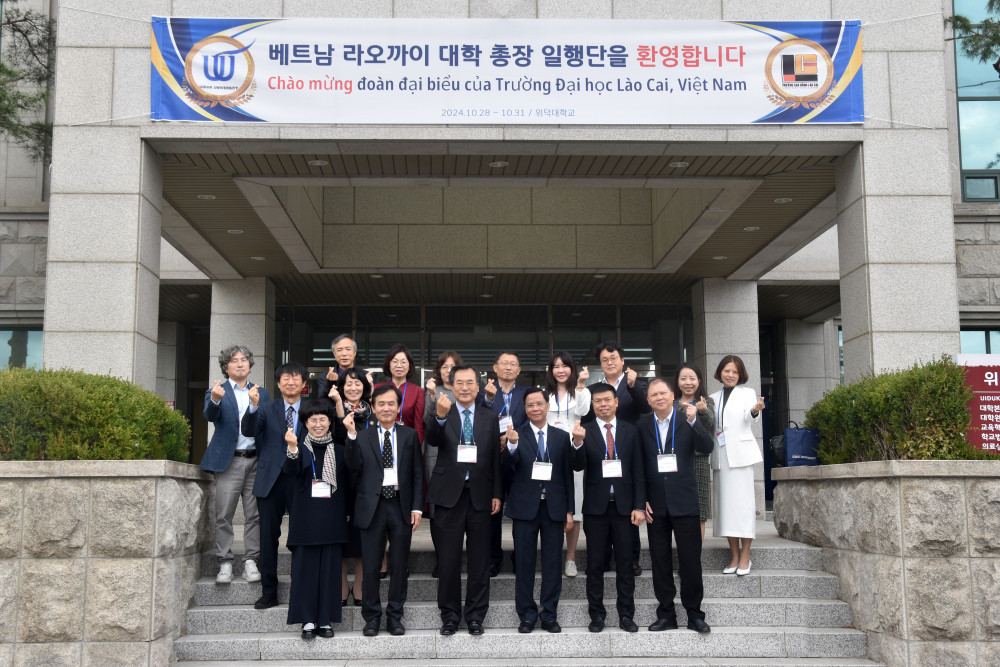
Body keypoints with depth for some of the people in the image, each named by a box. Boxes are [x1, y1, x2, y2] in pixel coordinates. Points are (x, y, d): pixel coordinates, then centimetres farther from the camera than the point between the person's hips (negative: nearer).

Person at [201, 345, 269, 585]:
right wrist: (214, 400, -35)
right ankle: (225, 563, 4)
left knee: (254, 514, 3)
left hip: (256, 460, 3)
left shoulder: (261, 393, 15)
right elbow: (210, 416, -15)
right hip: (229, 461, -2)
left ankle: (251, 562, 8)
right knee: (224, 515, -2)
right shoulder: (217, 391, 5)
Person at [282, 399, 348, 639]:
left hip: (331, 517, 2)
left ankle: (326, 619, 11)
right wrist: (292, 448, -31)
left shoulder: (338, 449, 10)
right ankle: (308, 620, 7)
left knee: (329, 567, 3)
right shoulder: (300, 447, 4)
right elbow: (291, 471, -16)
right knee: (305, 566, -1)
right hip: (306, 517, -2)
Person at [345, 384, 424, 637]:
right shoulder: (362, 437, 5)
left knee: (399, 565, 7)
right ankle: (372, 617, 17)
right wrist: (352, 435, -20)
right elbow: (354, 466, -10)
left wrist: (417, 507, -1)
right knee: (371, 566, 4)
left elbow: (417, 474, 6)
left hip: (401, 506, 1)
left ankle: (395, 616, 19)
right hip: (373, 507, -1)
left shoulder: (410, 435, 8)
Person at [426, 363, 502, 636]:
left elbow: (495, 459, 9)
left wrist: (496, 494, 3)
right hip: (449, 494, -2)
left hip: (480, 496, 2)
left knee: (479, 559, 7)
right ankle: (449, 615, 17)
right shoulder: (442, 415, 1)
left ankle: (476, 616, 18)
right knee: (449, 560, 5)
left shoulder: (490, 418, 8)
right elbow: (432, 440, -20)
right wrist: (440, 416, -39)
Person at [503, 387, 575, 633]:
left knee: (552, 562, 6)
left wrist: (569, 510, 3)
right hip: (525, 507, -2)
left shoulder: (561, 436, 6)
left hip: (554, 507, 2)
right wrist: (512, 445, -35)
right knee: (524, 562, 4)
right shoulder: (517, 435, 0)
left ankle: (549, 615, 16)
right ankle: (527, 615, 14)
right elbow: (507, 464, -15)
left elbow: (568, 475, 7)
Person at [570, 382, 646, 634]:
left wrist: (639, 506, -2)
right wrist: (578, 443, -29)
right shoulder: (584, 432, 1)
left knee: (625, 563, 6)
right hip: (596, 506, -1)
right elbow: (578, 466, -10)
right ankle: (597, 615, 14)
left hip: (623, 506, 1)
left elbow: (638, 471, 4)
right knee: (595, 564, 5)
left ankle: (626, 615, 15)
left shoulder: (630, 431, 5)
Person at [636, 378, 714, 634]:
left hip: (684, 502, -2)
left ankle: (694, 613, 12)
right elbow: (637, 466, 6)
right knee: (660, 560, 7)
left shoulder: (687, 420, 1)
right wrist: (641, 500, 0)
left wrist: (693, 422, -25)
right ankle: (666, 614, 17)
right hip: (655, 504, 2)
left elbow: (707, 448, -12)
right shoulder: (642, 426, 5)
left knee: (690, 559, 1)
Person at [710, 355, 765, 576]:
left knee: (742, 502, -6)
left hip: (740, 453, -4)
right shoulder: (713, 398, 17)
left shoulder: (747, 393, 5)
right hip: (720, 456, 4)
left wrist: (755, 410, -38)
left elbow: (748, 416, -15)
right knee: (725, 503, 3)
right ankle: (734, 556, 9)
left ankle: (745, 557, -2)